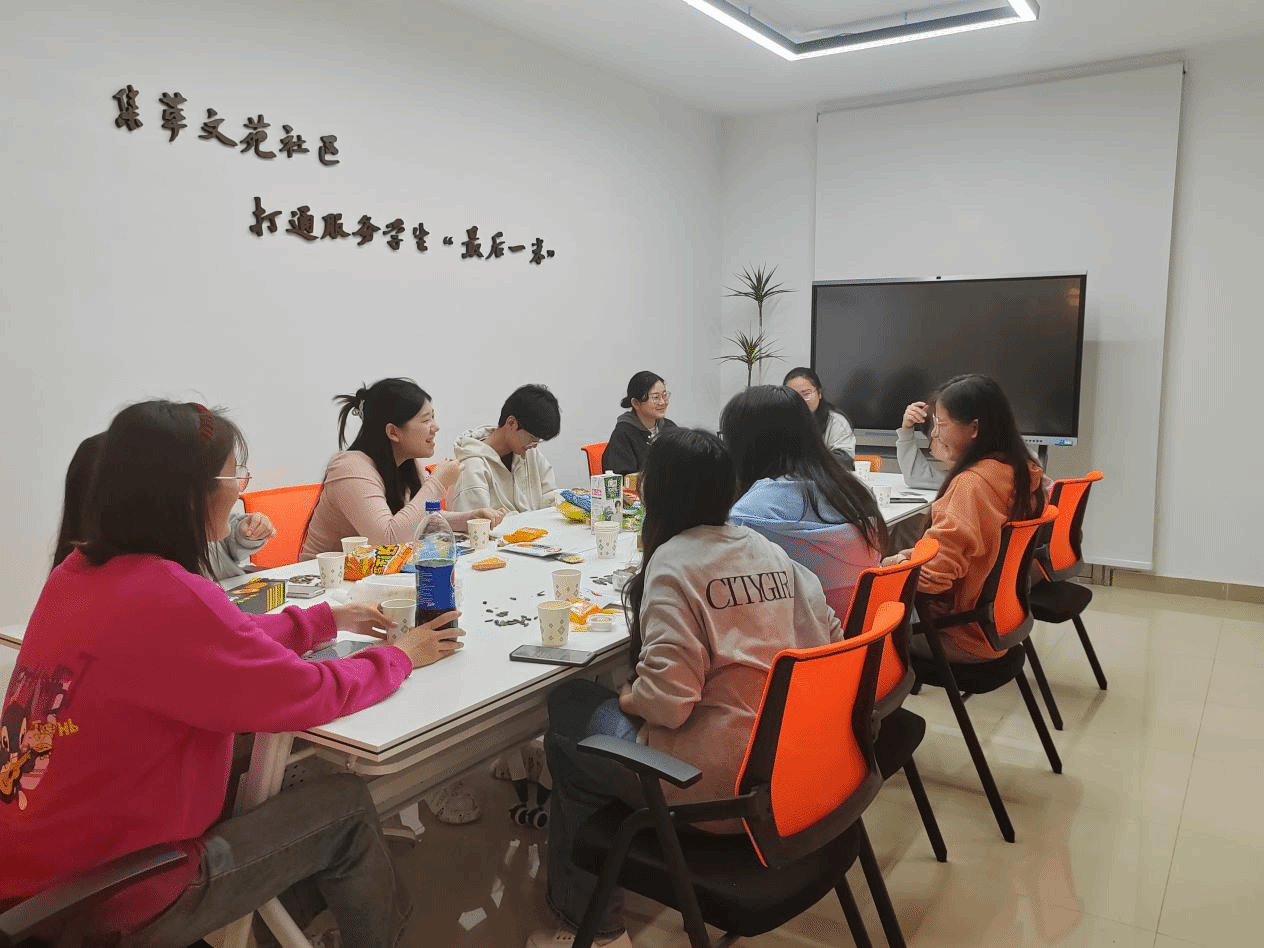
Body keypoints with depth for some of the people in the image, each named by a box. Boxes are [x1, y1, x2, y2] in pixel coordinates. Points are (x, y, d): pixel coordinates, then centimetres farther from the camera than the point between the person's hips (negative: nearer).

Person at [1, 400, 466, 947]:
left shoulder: (78, 572, -1)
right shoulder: (165, 595, -28)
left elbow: (221, 647, 11)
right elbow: (311, 696, -19)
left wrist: (327, 619, 16)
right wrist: (399, 656, -2)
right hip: (111, 901, -8)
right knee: (347, 806, 7)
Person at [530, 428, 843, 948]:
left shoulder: (673, 562, -17)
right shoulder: (768, 549, 4)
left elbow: (667, 700, -25)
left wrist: (624, 698, -4)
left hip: (719, 785, -8)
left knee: (567, 732, 15)